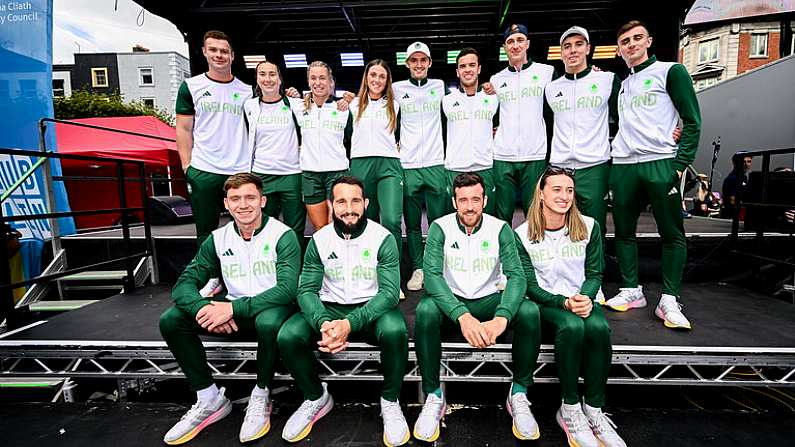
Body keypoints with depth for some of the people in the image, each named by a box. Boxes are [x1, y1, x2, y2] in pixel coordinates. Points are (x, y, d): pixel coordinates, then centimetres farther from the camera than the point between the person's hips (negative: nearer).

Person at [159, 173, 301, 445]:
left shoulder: (282, 236, -13)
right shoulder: (218, 239, 2)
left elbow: (287, 289, -23)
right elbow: (184, 284, -3)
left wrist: (233, 308, -30)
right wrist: (202, 308, -26)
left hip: (272, 310, -5)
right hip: (233, 313, 5)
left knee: (269, 321, -38)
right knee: (170, 320, -12)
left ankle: (261, 397, -9)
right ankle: (209, 400, 0)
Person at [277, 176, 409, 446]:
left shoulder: (383, 238, -10)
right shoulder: (320, 240, -1)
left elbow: (389, 292, -16)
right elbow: (307, 290, -4)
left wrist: (350, 323, -31)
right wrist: (324, 323, -25)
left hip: (372, 308, -2)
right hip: (330, 308, 3)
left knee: (395, 331, -35)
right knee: (287, 337, -23)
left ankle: (390, 402, -4)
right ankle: (316, 398, 8)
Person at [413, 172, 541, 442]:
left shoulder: (500, 229, -5)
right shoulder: (440, 228, -9)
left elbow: (516, 276, -15)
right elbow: (432, 275, -21)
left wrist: (501, 318, -34)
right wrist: (463, 316, -36)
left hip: (488, 300, 2)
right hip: (452, 301, -1)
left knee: (529, 311, -27)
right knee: (425, 309, -33)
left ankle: (519, 394, -6)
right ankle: (433, 397, -15)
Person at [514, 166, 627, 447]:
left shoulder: (589, 227, 1)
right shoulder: (523, 234, -7)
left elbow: (595, 273, 4)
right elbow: (530, 286, -7)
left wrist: (585, 298, -17)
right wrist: (564, 302, -21)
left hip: (582, 301, 3)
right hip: (545, 305, -2)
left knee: (599, 327, -30)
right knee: (572, 326, -34)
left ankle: (593, 410, -14)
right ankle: (569, 410, -17)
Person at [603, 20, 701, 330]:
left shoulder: (670, 71, 6)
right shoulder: (620, 84, 20)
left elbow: (692, 121, 0)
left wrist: (681, 164, -8)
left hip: (660, 164, -4)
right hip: (622, 166, 5)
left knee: (672, 234, -2)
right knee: (624, 231, 6)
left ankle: (669, 301, 6)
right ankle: (631, 291, 17)